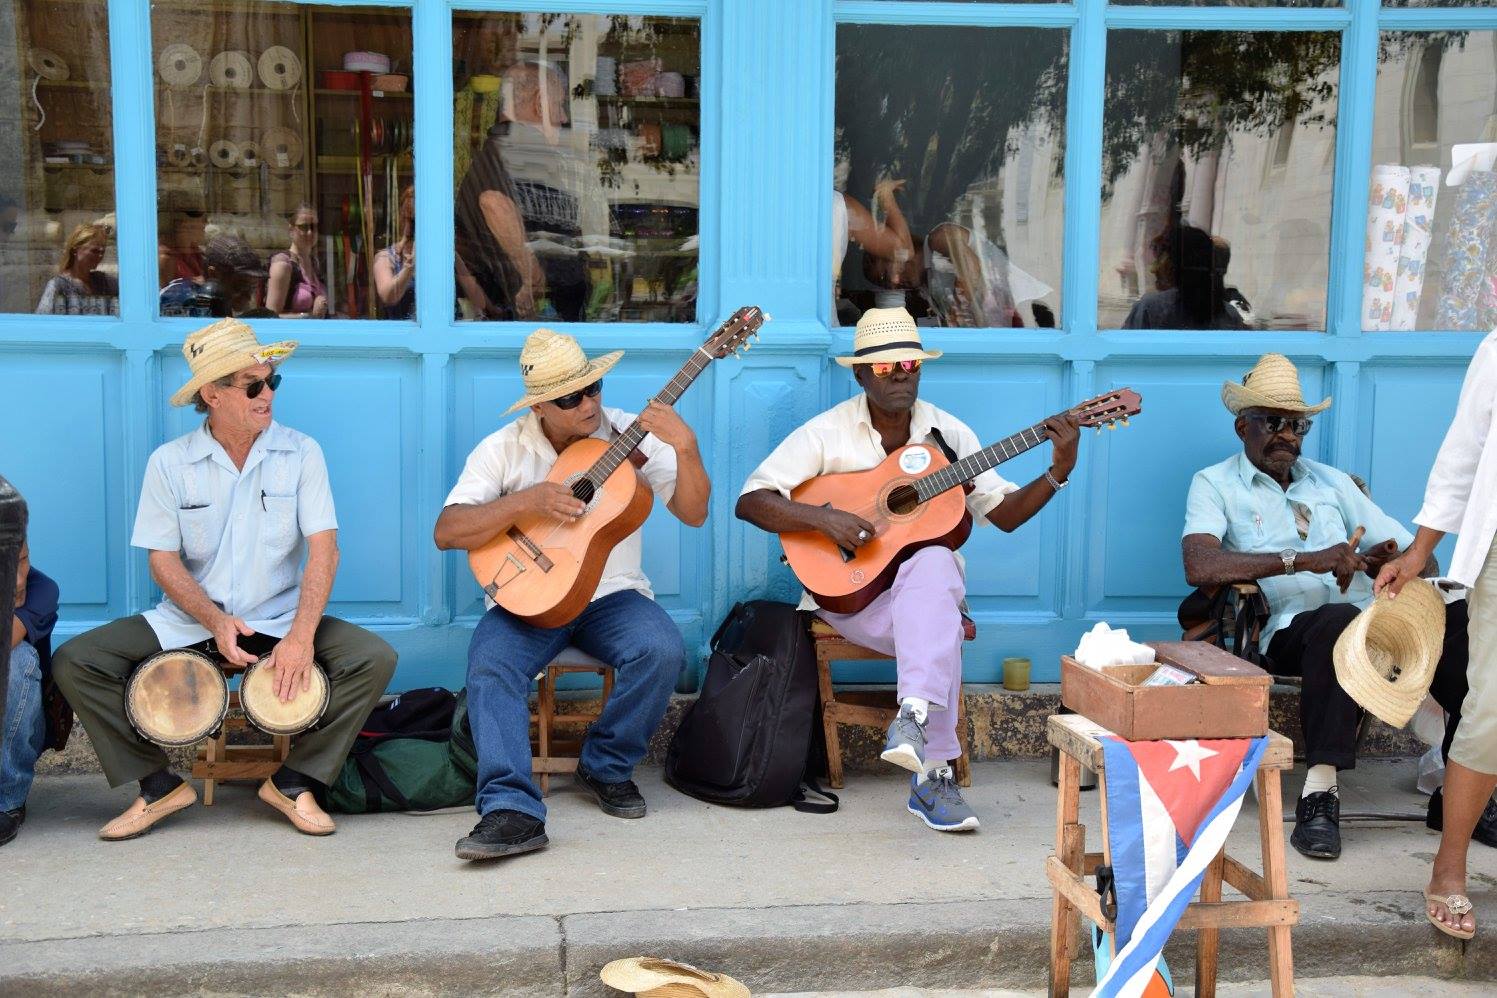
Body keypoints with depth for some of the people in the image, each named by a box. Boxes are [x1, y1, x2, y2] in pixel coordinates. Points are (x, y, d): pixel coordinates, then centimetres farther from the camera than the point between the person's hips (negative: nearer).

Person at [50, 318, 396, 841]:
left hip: (280, 620, 0)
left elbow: (323, 549, -10)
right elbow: (163, 560, -3)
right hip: (187, 622, 1)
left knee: (375, 658, -24)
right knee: (74, 662, -17)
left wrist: (301, 636, -24)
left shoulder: (300, 453, -3)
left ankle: (294, 781, -7)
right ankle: (162, 783, -3)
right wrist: (216, 621, -20)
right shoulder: (170, 463, -2)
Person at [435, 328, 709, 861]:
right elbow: (446, 532, -12)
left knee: (662, 651, -29)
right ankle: (511, 810, -36)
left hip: (612, 594, 1)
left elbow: (693, 514, -6)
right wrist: (524, 501, -24)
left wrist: (686, 448, -23)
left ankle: (607, 767, -4)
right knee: (489, 667, -31)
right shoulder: (504, 449, -3)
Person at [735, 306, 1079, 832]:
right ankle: (932, 770, -36)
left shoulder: (948, 433, 7)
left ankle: (914, 718, -45)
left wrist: (1058, 472, -9)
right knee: (941, 624, -34)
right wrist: (824, 518, -25)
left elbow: (1004, 513, 7)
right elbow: (751, 501, -11)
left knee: (934, 563, -36)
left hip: (930, 579, 3)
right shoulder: (827, 433, -3)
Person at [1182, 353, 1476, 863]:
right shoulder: (1216, 484, 11)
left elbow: (1421, 559, 20)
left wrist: (1395, 562, -6)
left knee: (1461, 618, -24)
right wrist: (1302, 560, -19)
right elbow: (1199, 565, -11)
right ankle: (1321, 792, -33)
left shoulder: (1332, 483, 25)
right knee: (1340, 620, -39)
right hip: (1291, 627, -4)